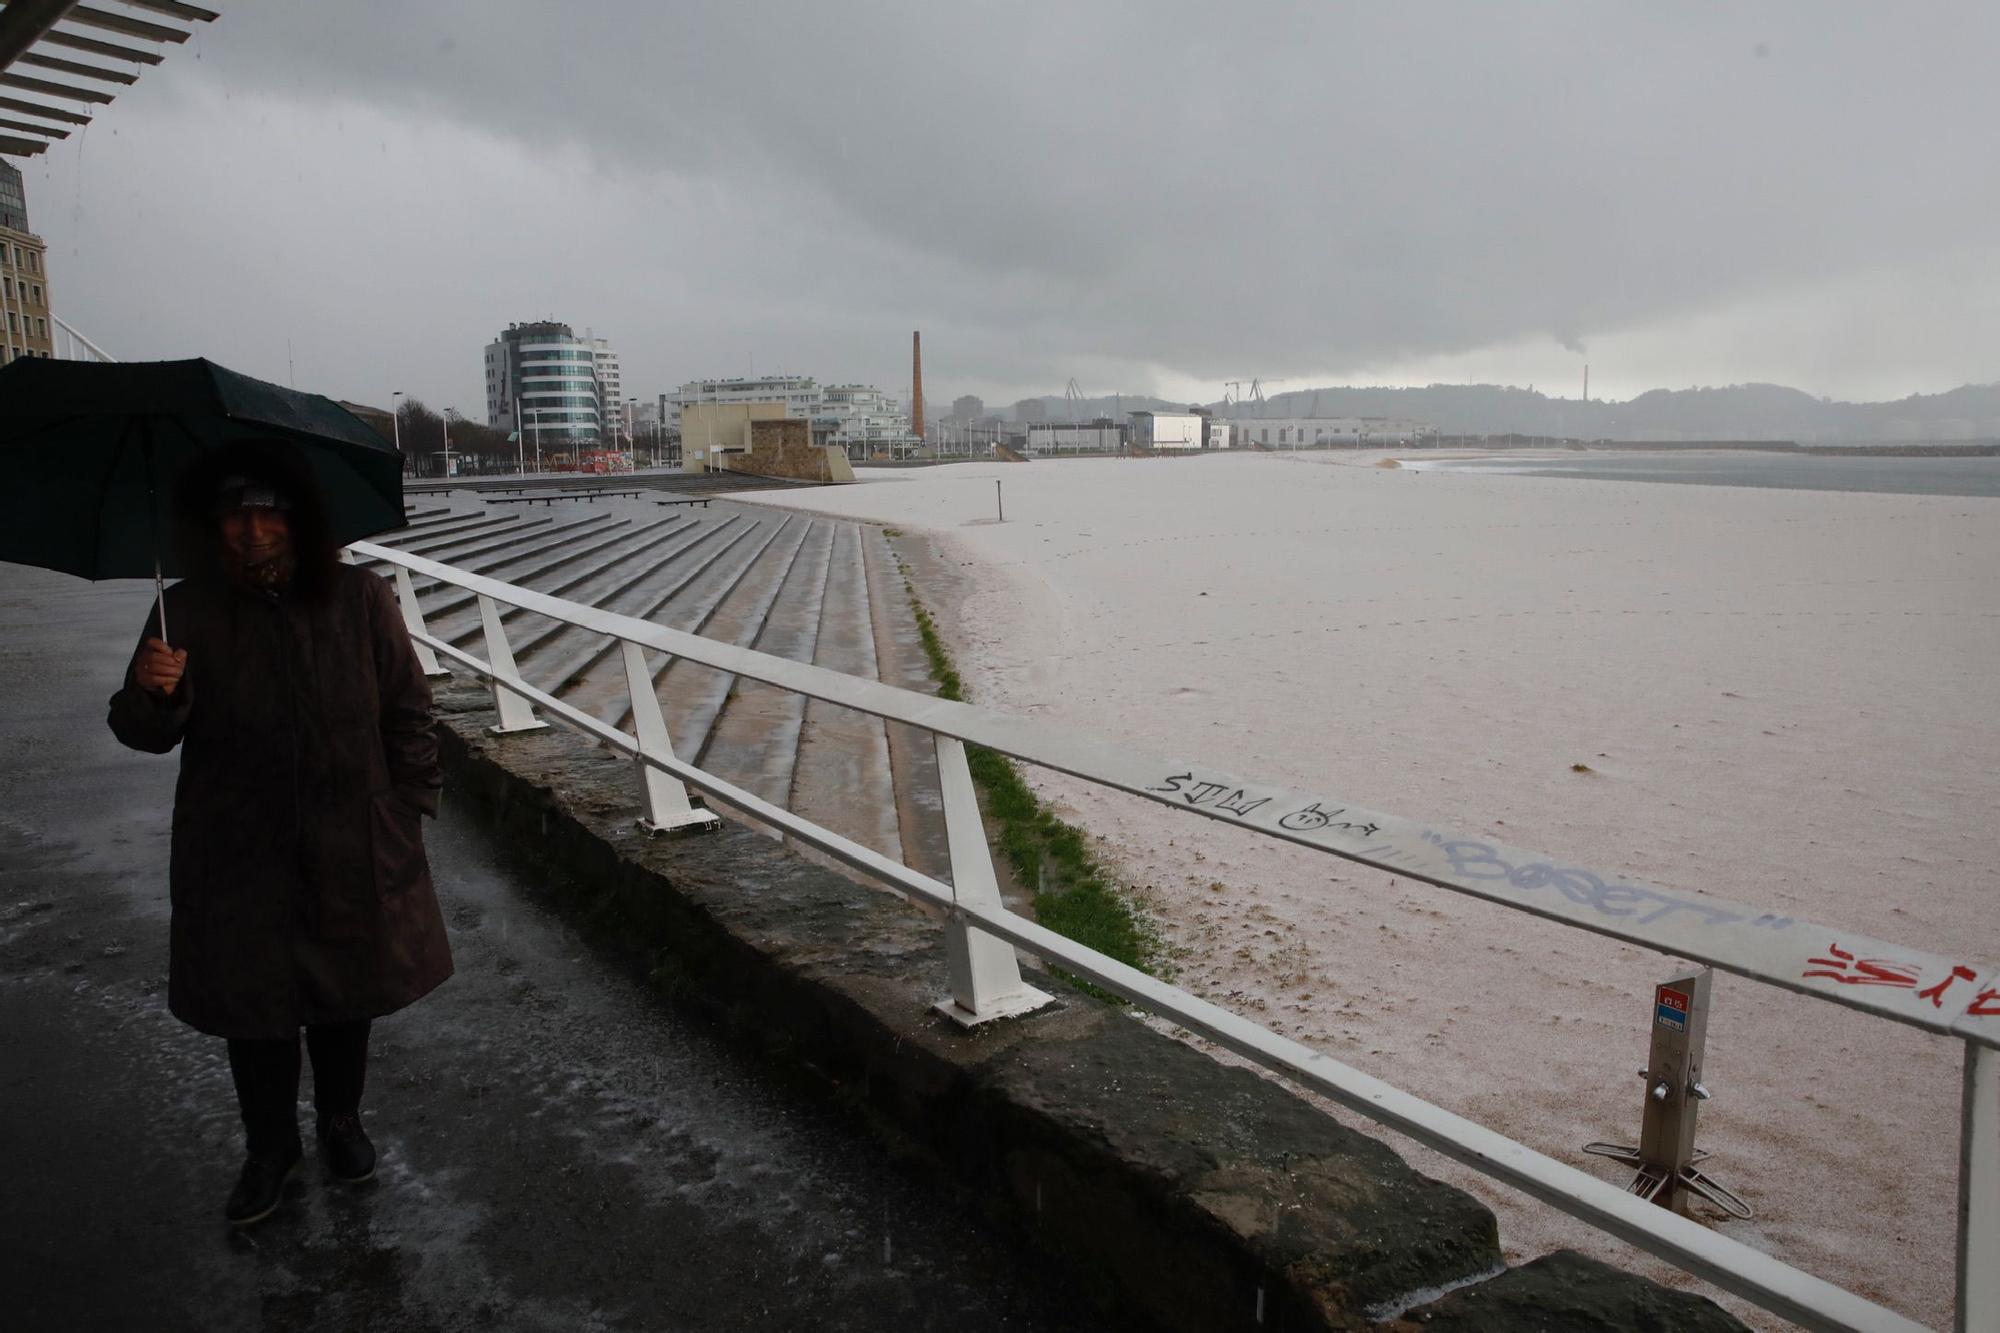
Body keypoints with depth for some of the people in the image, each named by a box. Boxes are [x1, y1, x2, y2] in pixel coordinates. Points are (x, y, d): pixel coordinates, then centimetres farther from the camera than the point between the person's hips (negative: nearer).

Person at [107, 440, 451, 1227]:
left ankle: (341, 1120, 41)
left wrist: (411, 805, -2)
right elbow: (145, 735, -4)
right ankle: (270, 1148, 35)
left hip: (352, 851, 0)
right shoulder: (189, 612, -7)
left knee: (348, 996, 16)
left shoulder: (360, 600, -7)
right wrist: (154, 695, -26)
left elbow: (408, 712, 0)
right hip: (241, 859, 0)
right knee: (254, 1007, 12)